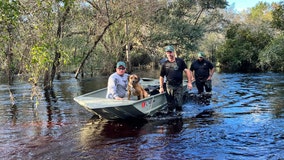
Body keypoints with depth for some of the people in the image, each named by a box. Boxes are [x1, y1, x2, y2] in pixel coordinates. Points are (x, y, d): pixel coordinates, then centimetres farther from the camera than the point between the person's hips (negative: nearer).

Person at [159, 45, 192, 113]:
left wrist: (189, 82, -7)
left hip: (179, 86, -1)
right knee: (170, 104, 5)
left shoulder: (180, 61, 2)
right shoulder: (165, 64, 6)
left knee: (178, 104, -2)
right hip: (169, 86, 1)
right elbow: (161, 76, 11)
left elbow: (186, 71, 0)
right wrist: (161, 87, 6)